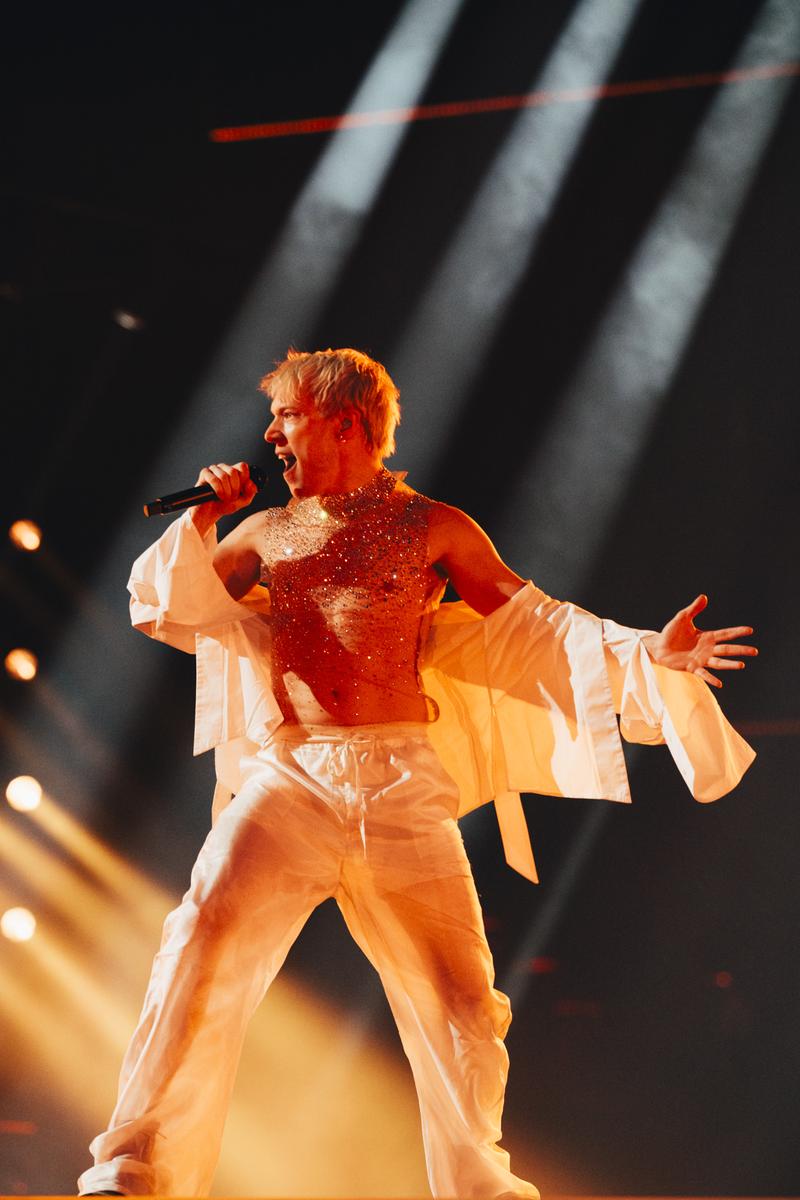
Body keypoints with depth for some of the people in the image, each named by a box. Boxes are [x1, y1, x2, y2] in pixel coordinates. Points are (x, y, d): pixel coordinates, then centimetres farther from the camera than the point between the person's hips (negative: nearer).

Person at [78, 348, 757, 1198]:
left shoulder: (431, 528, 11)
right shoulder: (267, 534, 18)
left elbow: (531, 622, 9)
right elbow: (170, 610, 20)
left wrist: (645, 653, -3)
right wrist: (201, 521, 7)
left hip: (402, 784, -1)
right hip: (289, 777, 1)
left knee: (456, 992, -1)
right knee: (209, 935, -20)